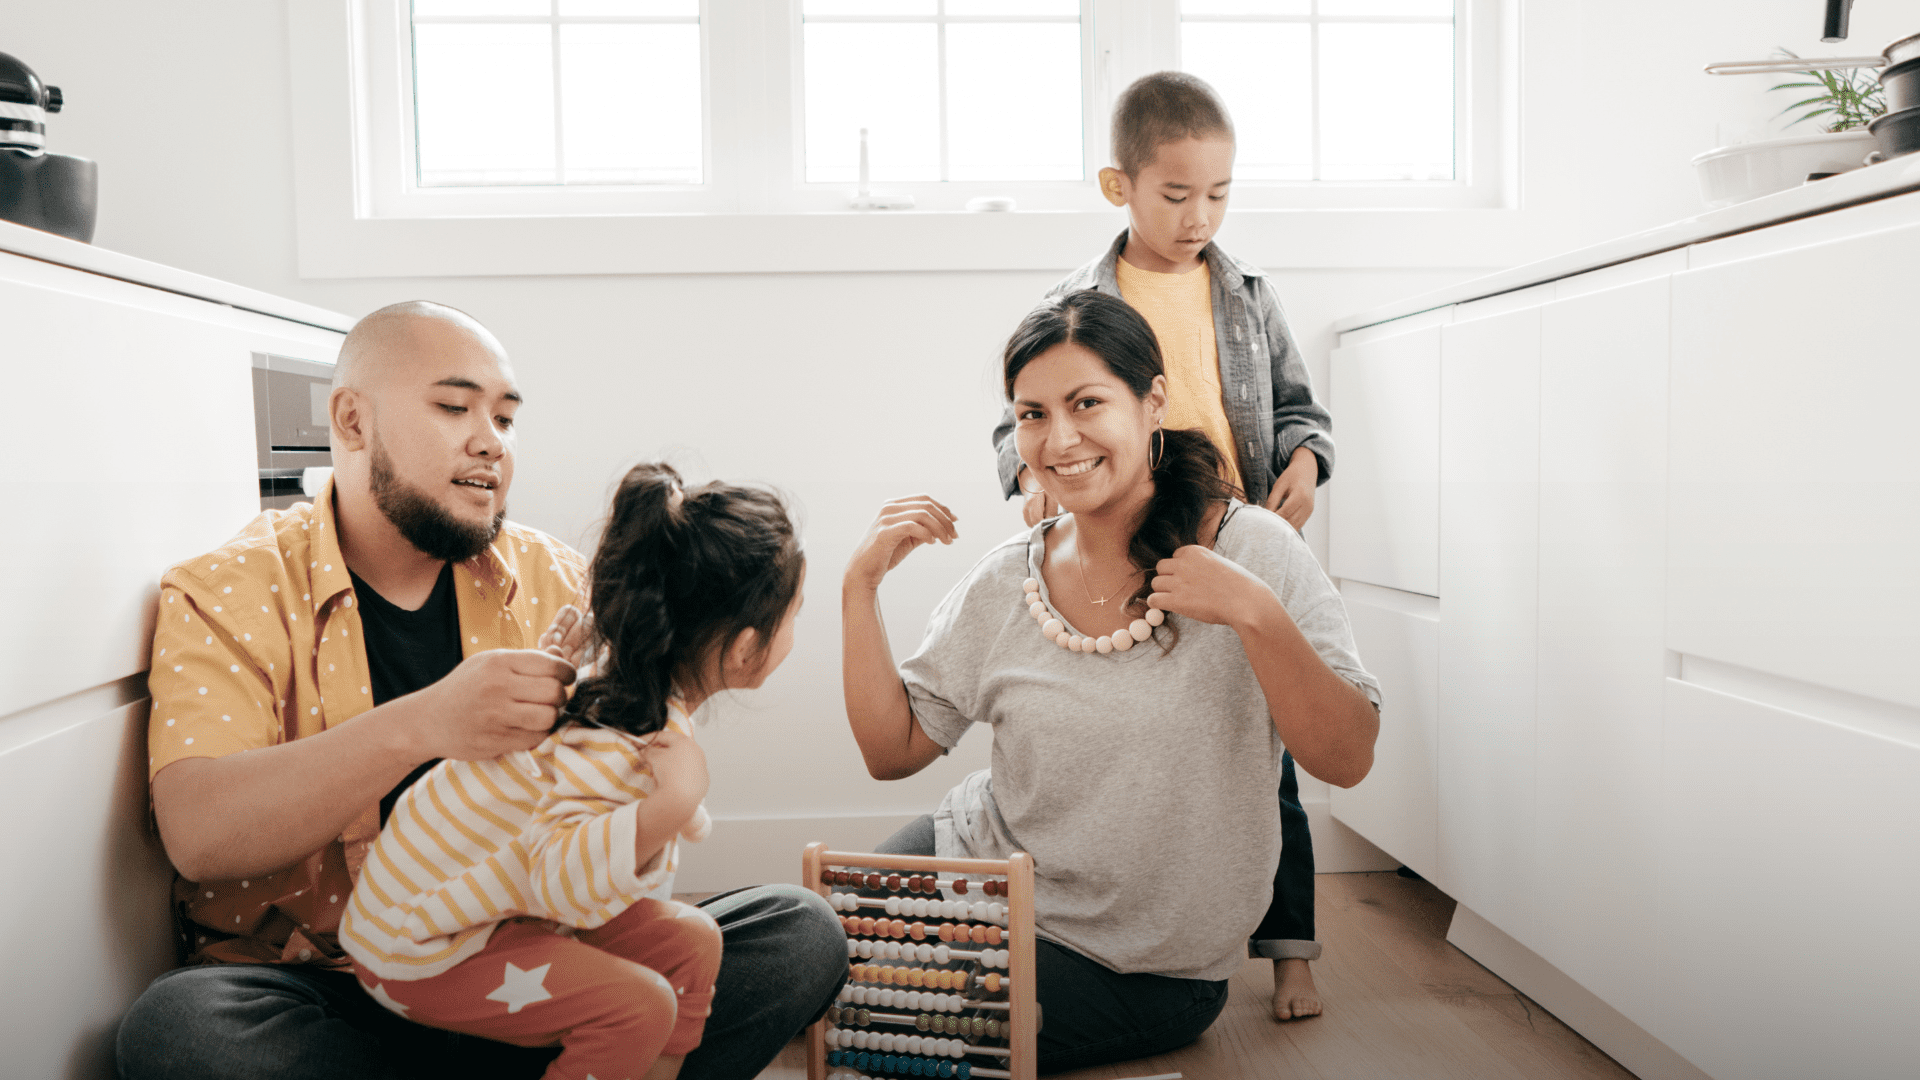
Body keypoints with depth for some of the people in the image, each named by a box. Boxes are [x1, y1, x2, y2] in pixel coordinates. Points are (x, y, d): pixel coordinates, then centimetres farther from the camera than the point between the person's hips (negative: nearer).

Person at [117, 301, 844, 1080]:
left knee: (800, 932, -13)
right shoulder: (225, 594, -4)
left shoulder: (549, 578, 6)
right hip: (328, 995, -1)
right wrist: (421, 725, -34)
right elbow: (198, 835, -19)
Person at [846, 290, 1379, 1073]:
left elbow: (1348, 761, -17)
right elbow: (891, 751, -2)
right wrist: (861, 584, -11)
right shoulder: (1002, 584, -4)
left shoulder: (1254, 551, -13)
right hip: (982, 864, 4)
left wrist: (1256, 614, -32)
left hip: (1142, 970, -3)